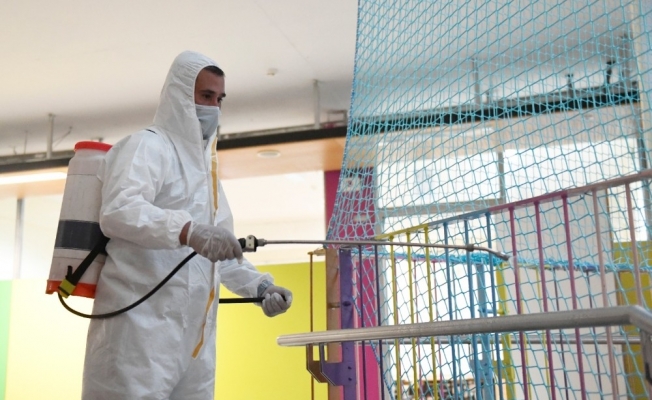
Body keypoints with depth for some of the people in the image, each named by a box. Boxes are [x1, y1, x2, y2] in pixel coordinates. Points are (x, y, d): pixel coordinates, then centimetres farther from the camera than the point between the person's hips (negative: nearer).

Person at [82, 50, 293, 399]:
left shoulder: (204, 164, 21)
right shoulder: (147, 146, -3)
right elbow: (117, 211, -22)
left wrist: (259, 285, 7)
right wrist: (188, 230, -37)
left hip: (194, 330, 8)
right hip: (142, 325, -8)